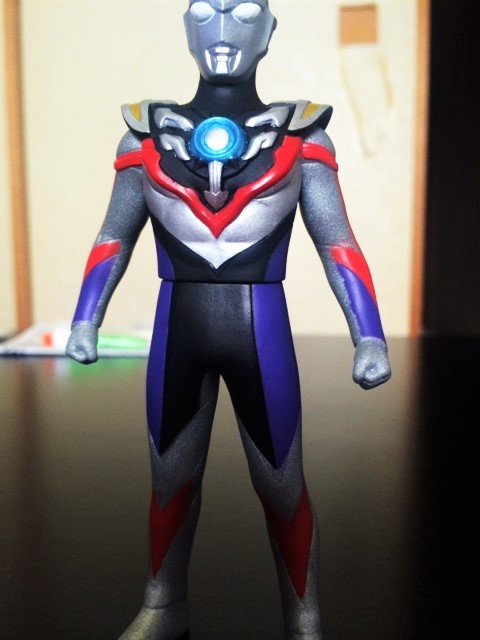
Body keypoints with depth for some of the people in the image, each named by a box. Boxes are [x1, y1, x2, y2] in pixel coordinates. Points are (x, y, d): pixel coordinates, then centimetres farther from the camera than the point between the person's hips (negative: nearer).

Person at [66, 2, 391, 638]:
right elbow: (114, 238, 8)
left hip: (261, 332, -1)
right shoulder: (148, 132, 5)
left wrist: (370, 336, -11)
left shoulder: (299, 133, 1)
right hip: (177, 330, 2)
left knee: (281, 484, 8)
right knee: (171, 477, 15)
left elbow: (338, 243, -1)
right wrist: (85, 322, -3)